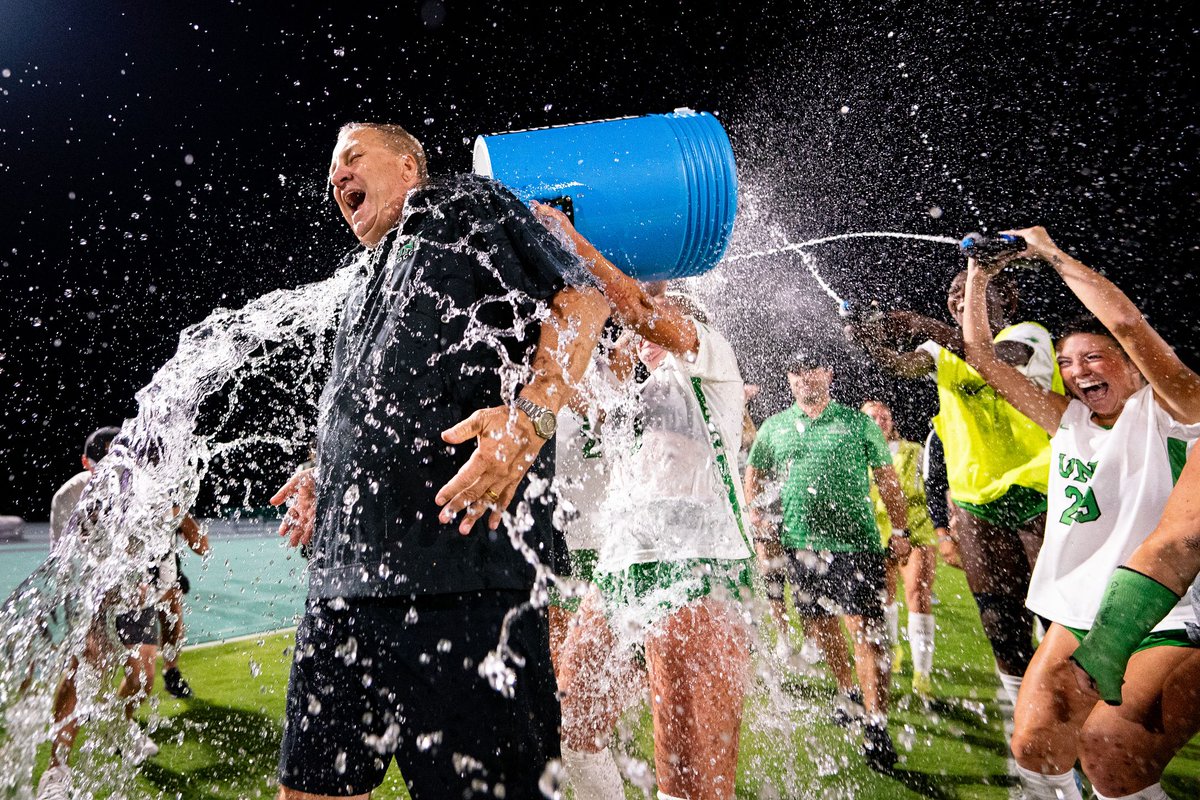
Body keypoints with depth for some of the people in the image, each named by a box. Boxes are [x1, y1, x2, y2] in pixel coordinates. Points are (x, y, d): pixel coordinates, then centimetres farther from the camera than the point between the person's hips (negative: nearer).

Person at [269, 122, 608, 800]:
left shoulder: (467, 206, 9)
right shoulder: (371, 283, 30)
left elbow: (581, 298, -4)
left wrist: (530, 417, -20)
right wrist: (325, 479, 19)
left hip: (459, 570, -8)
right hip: (344, 578, 9)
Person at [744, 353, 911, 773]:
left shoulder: (858, 422, 4)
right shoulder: (774, 427, 10)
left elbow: (887, 478, 7)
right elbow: (753, 473, 19)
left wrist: (899, 530, 2)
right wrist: (753, 511, 4)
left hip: (855, 541, -3)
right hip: (801, 544, 4)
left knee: (866, 630, -9)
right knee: (818, 625, 15)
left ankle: (876, 726, -3)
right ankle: (847, 690, 39)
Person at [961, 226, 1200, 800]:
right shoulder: (1069, 420, 10)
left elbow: (1127, 322, -20)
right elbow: (985, 359, 7)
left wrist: (1052, 254, -14)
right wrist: (978, 281, 1)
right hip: (1082, 614, 5)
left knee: (1108, 753, -19)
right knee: (1034, 748, -3)